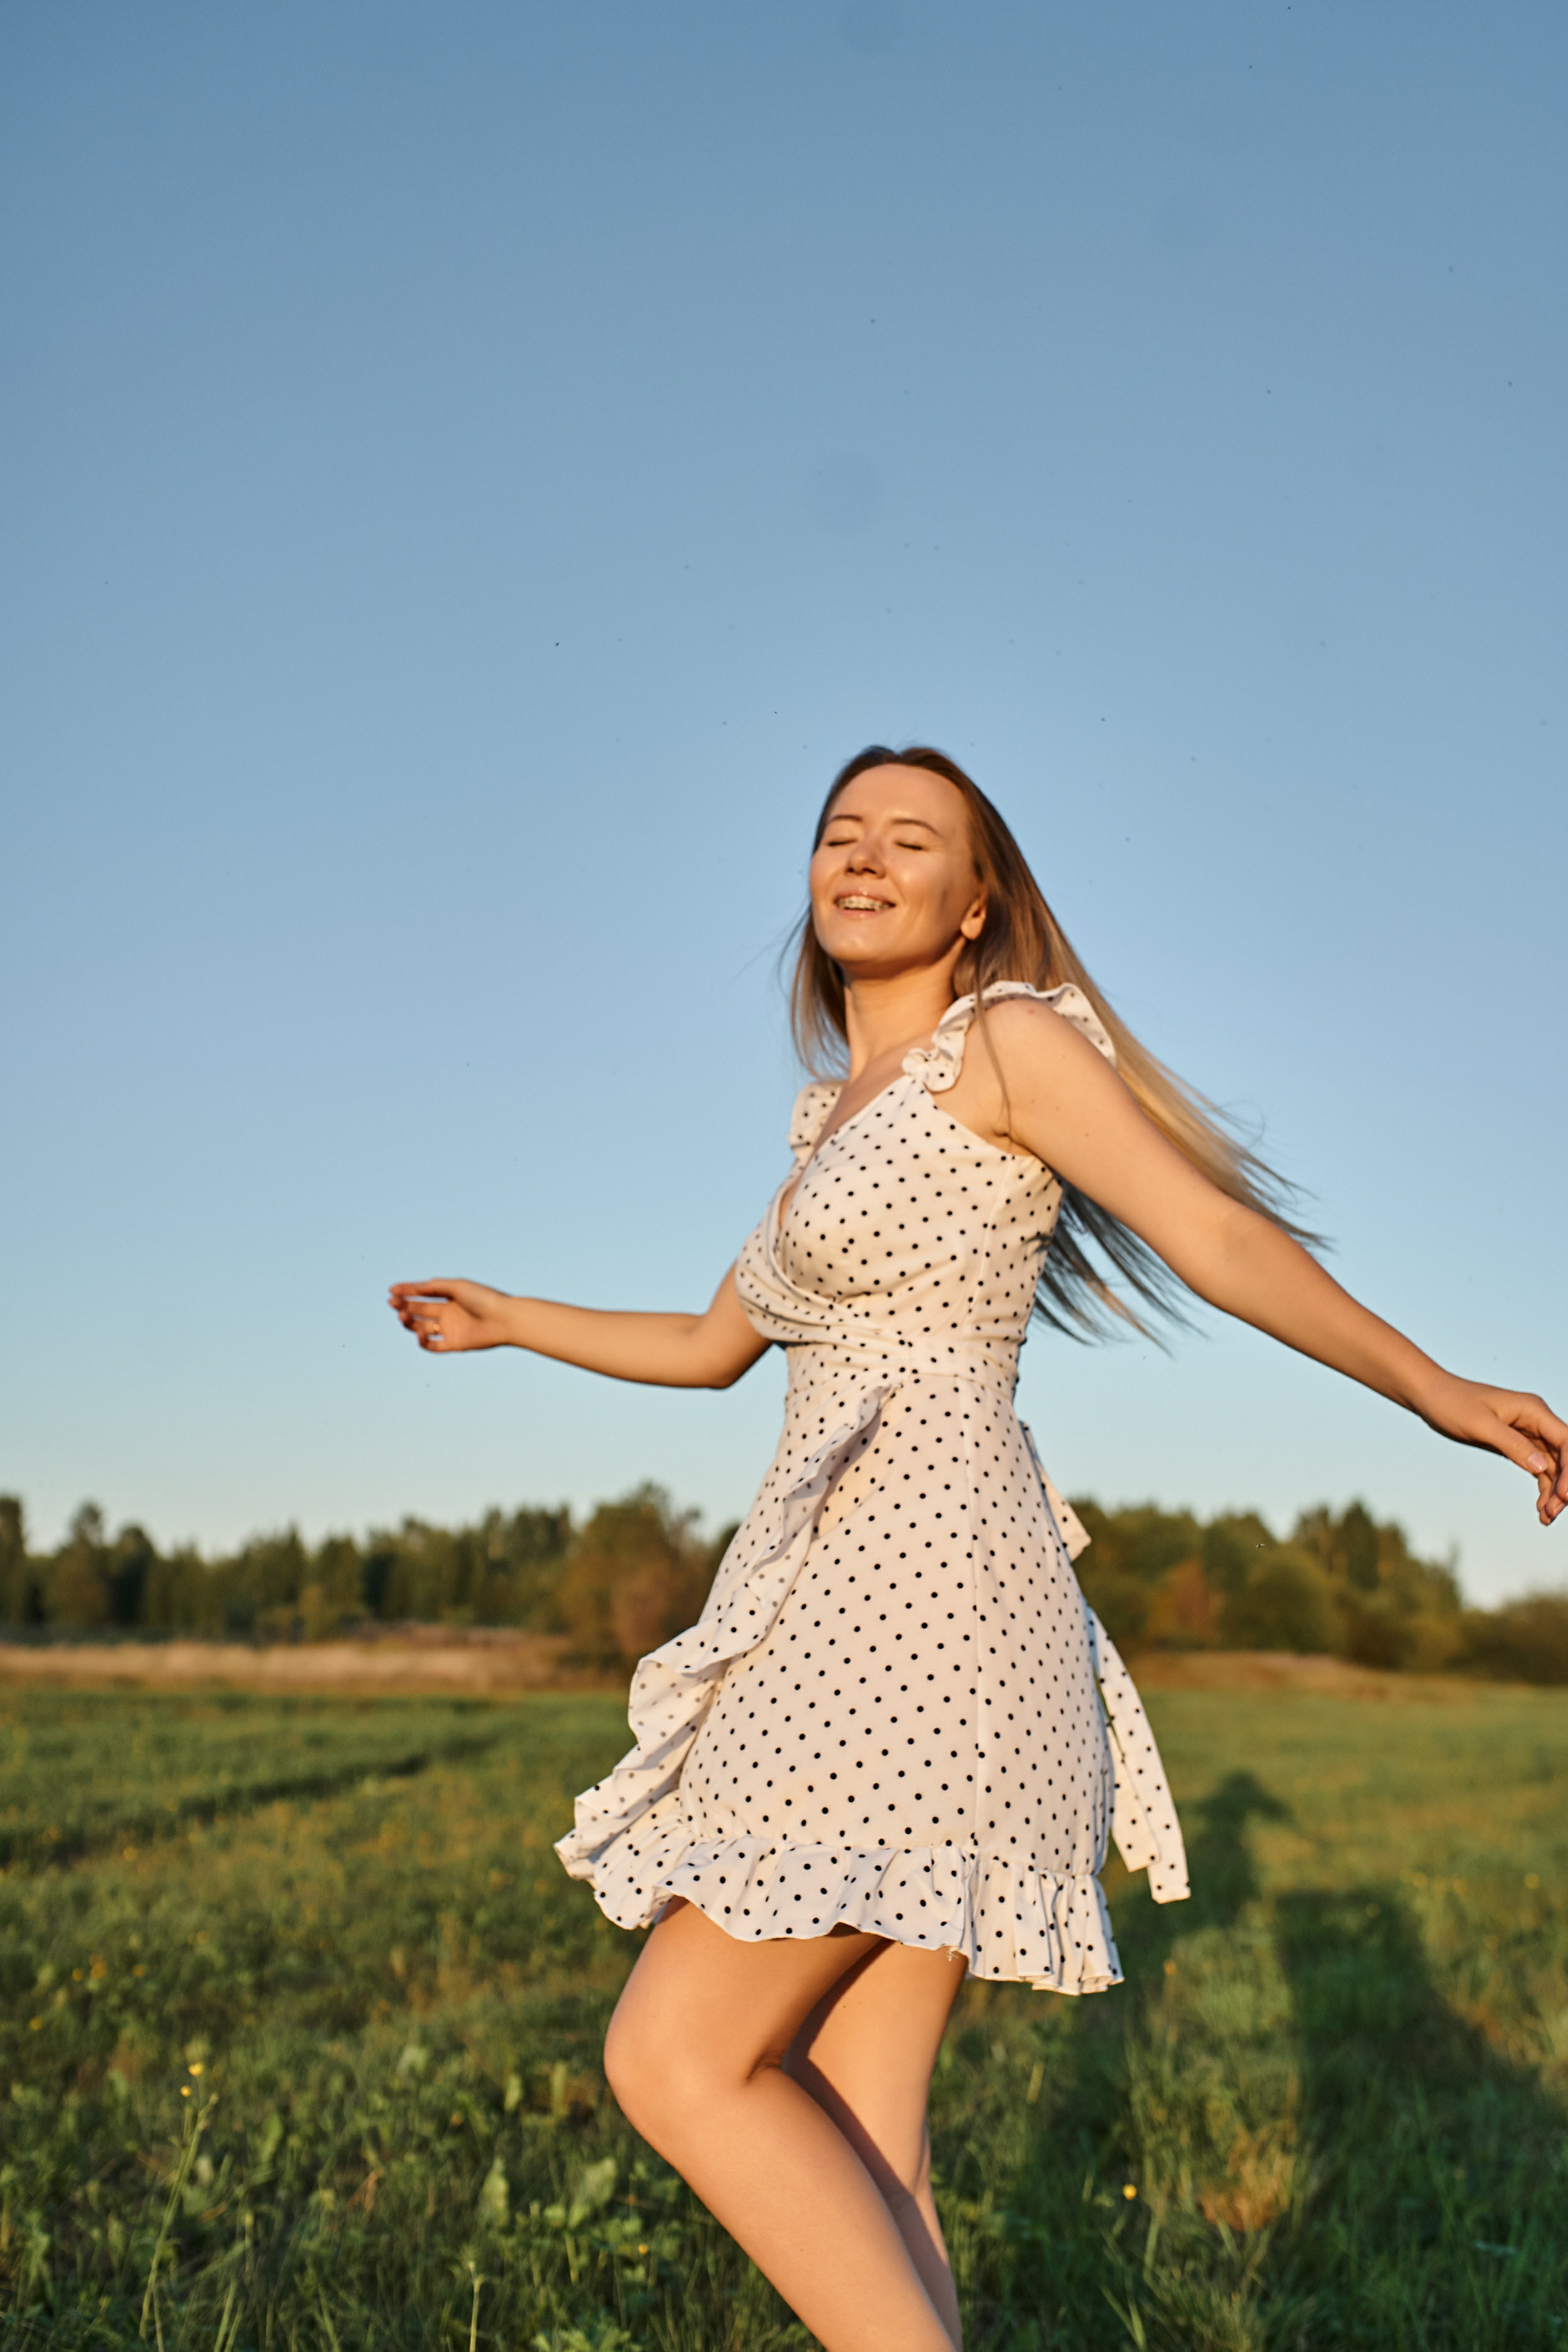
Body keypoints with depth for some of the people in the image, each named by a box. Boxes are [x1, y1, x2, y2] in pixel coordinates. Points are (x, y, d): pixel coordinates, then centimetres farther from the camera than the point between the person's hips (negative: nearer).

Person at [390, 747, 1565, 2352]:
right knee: (850, 2146, 4)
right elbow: (712, 1349, 34)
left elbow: (1215, 1232, -8)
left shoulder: (1011, 1037, 2)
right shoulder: (840, 1122, 25)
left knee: (677, 2061, -11)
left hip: (916, 1592, -9)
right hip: (863, 1612, 9)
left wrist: (1434, 1390, -19)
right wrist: (505, 1322, 41)